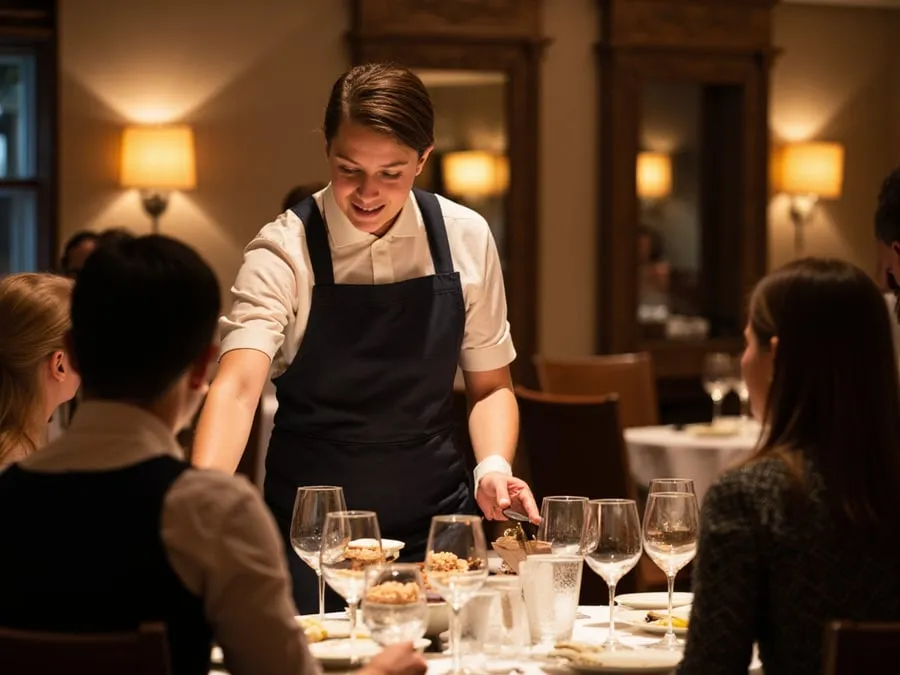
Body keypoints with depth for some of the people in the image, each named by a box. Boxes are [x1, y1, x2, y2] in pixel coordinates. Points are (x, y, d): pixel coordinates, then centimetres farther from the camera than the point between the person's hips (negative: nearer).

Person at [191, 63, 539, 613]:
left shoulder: (465, 238, -2)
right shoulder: (285, 250, -11)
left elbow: (490, 385, 9)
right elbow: (239, 384, -25)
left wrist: (494, 467, -11)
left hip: (434, 524, 2)